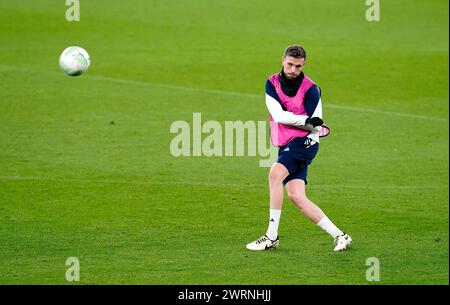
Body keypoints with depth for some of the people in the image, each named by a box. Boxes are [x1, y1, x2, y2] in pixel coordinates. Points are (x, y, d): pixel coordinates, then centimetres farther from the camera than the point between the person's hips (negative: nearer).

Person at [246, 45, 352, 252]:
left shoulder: (310, 89, -7)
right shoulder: (272, 83, 4)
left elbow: (315, 126, -5)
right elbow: (278, 115, -9)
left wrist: (312, 136, -24)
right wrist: (305, 120, -16)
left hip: (302, 142, -6)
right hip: (285, 146, 6)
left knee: (275, 174, -27)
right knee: (296, 196, -5)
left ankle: (272, 236, -26)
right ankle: (338, 235, 3)